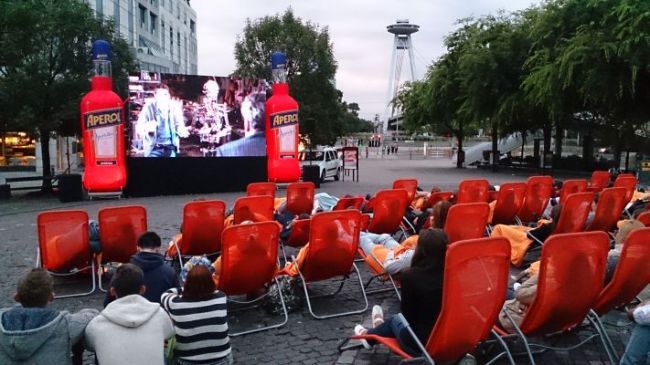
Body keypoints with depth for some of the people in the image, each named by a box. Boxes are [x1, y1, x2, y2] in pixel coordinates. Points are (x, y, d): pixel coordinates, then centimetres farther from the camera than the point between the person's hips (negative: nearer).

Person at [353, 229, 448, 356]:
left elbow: (408, 314, -7)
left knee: (396, 319, 27)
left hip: (421, 344, -3)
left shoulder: (411, 275, -21)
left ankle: (369, 335, 56)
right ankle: (380, 328, 60)